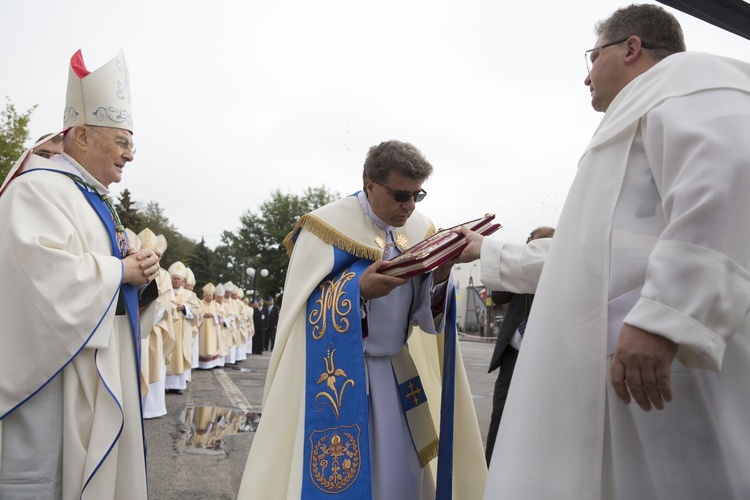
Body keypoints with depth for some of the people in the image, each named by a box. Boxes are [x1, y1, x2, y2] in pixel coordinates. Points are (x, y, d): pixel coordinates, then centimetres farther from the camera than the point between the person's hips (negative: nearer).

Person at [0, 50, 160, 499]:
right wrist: (121, 269, -14)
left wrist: (142, 277, -2)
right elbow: (45, 273, -28)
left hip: (98, 375, 9)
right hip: (55, 378, -9)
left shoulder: (95, 201, 18)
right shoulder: (40, 189, -11)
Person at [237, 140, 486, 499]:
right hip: (336, 376, -5)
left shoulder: (420, 230, 2)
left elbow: (427, 317, 2)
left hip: (397, 373, 5)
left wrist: (439, 279, -19)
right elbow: (308, 312, -15)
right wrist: (359, 290, -31)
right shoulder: (327, 227, -13)